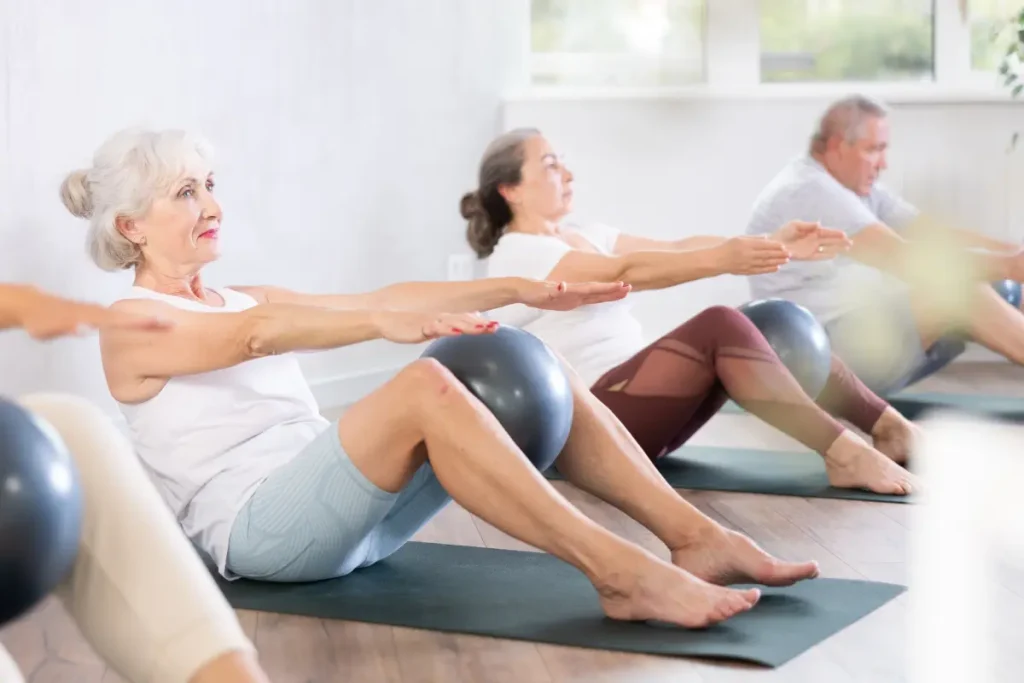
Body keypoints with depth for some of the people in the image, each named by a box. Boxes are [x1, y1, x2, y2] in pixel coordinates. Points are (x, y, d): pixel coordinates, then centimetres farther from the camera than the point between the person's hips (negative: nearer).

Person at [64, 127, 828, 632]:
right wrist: (386, 324, -39)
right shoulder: (132, 326, -2)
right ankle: (620, 573, -38)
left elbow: (384, 296, 14)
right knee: (424, 386, -33)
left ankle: (697, 538, -17)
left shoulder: (244, 296, 23)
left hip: (341, 508, 8)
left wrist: (519, 288, 4)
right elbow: (256, 336, -22)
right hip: (256, 528, -8)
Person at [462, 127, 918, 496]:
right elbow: (627, 272, -24)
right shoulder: (517, 255, -9)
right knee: (721, 327, -27)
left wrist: (774, 244, -3)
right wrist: (721, 259, -37)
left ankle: (886, 425, -5)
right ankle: (843, 453, -30)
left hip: (638, 403, 9)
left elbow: (677, 249, 8)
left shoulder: (584, 237, 19)